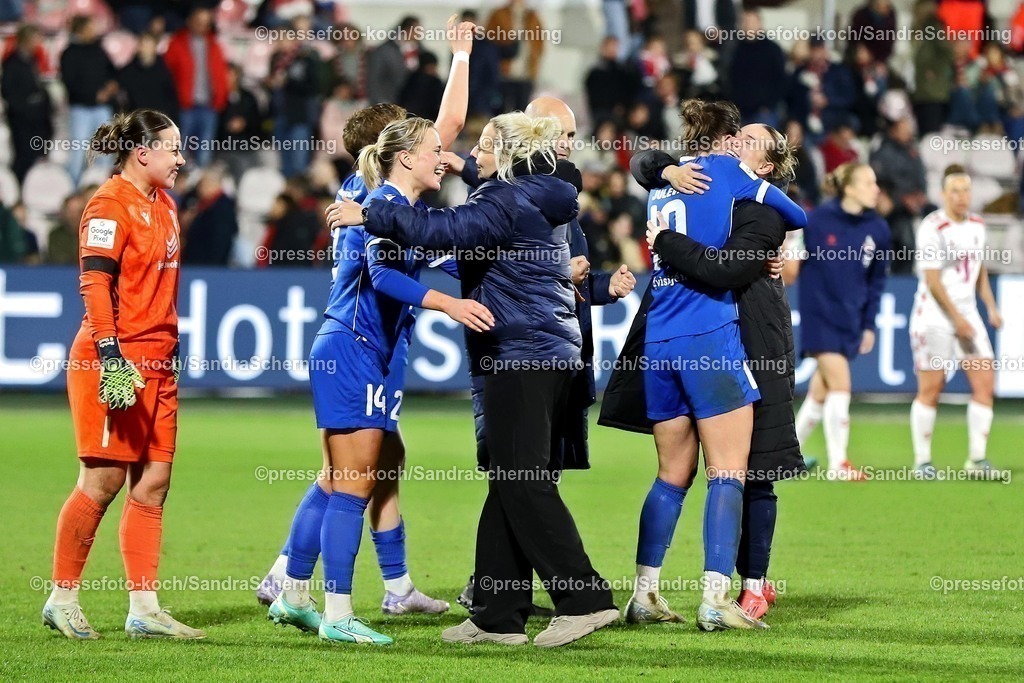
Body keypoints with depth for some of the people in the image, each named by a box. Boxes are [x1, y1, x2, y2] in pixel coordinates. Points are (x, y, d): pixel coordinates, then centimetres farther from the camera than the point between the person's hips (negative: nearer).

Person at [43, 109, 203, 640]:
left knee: (153, 482, 4)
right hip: (115, 361, -9)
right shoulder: (110, 205, -11)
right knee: (104, 480, -6)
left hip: (157, 364, 9)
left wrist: (172, 350, 23)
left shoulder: (163, 205, 16)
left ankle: (144, 609, 6)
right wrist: (110, 357, -24)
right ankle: (62, 598, 6)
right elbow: (94, 285, -18)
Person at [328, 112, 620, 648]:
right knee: (509, 484, 9)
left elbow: (446, 229, -23)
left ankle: (585, 599, -13)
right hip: (550, 353, 10)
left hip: (522, 354, -10)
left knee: (523, 483, -10)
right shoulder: (539, 199, 19)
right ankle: (498, 615, 10)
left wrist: (370, 216, -19)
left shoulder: (511, 201, -11)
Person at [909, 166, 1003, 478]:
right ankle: (922, 461, 7)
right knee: (930, 389, -3)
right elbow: (932, 280, -16)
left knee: (985, 382, -4)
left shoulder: (977, 225, 9)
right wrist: (957, 319, -18)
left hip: (967, 316, 6)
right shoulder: (932, 228, -13)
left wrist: (991, 307, 13)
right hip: (934, 318, -6)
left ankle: (977, 459, 1)